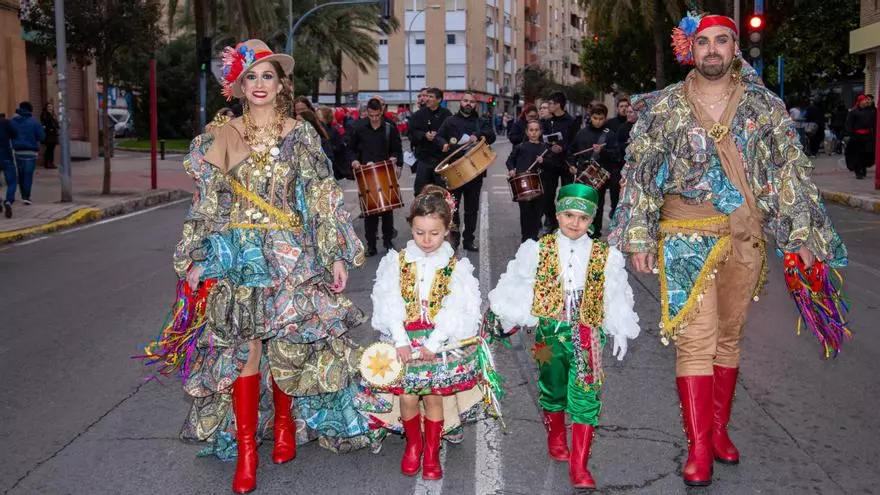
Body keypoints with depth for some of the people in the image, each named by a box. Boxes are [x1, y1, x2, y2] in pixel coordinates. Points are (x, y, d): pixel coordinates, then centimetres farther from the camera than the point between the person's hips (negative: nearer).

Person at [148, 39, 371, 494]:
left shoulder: (300, 134, 4)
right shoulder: (223, 134, 6)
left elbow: (322, 198, 2)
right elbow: (208, 203, 7)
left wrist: (337, 256, -3)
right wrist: (201, 262, 3)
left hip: (291, 255, 0)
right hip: (239, 255, 0)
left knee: (288, 346, 3)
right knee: (245, 347, -3)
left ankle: (285, 423, 27)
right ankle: (245, 449, 4)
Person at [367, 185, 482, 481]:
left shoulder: (456, 267, -5)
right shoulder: (397, 262, -1)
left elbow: (456, 311, -11)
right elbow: (388, 303, -7)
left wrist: (433, 344, -18)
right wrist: (400, 341, -16)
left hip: (441, 342, -1)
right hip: (404, 339, 1)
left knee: (434, 397, 3)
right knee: (407, 397, 2)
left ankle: (432, 452, 22)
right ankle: (413, 444, 27)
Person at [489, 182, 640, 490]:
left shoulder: (605, 256, 1)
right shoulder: (538, 250, 0)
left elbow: (617, 299, 7)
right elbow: (517, 285, 6)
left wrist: (621, 333, 8)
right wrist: (510, 320, 8)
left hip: (587, 335, -1)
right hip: (550, 331, 1)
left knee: (586, 397, -7)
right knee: (553, 389, 17)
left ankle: (579, 466, -4)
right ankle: (556, 440, 41)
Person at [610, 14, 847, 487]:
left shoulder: (763, 105, 5)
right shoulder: (664, 106, 1)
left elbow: (791, 169, 5)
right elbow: (639, 172, 0)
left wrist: (801, 232, 0)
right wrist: (639, 235, -6)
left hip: (745, 237, 3)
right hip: (687, 237, -2)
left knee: (729, 336, 12)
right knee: (695, 341, -6)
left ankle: (718, 429, 26)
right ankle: (699, 448, 1)